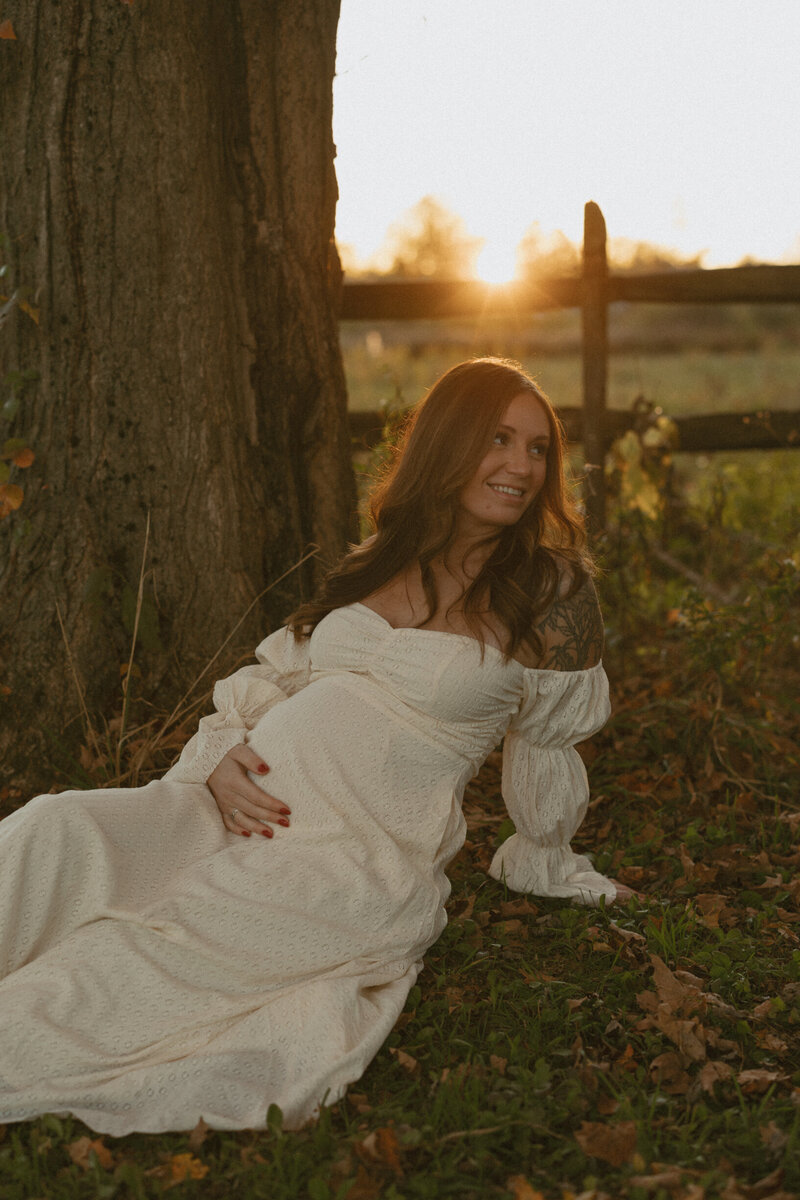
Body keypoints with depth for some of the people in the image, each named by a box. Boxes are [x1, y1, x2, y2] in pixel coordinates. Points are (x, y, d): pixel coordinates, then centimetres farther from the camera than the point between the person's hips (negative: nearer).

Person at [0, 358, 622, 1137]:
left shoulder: (551, 583, 4)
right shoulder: (379, 560, 17)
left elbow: (550, 741, 12)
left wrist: (543, 868, 22)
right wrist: (222, 756, 0)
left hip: (366, 854, -4)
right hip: (239, 804, 5)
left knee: (167, 936, -32)